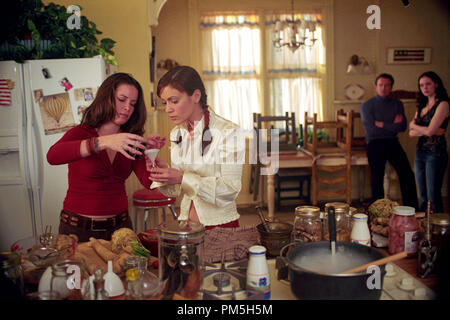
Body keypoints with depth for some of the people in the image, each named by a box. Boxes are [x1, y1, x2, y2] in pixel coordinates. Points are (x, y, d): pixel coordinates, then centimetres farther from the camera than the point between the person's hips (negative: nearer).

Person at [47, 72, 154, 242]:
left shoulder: (128, 142, 4)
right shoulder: (80, 133, -8)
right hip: (79, 229, -3)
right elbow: (52, 156, -30)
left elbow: (149, 182, -7)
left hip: (119, 226, 4)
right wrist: (104, 142, -40)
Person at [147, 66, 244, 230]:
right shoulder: (176, 133, 8)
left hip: (220, 223, -4)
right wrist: (163, 171, -7)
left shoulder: (228, 132, -11)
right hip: (186, 221, 5)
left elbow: (230, 189, -15)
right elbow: (177, 189, 13)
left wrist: (182, 178, -21)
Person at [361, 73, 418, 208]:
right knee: (377, 179, -1)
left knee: (408, 175, -4)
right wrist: (393, 125, -5)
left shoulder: (397, 104, 13)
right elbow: (370, 129, -10)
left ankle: (412, 209, 6)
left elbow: (402, 127, 0)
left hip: (393, 142, 3)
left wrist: (382, 125, -8)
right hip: (375, 143, -3)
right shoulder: (367, 105, 2)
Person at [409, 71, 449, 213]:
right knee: (423, 196, 12)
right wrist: (425, 130, -10)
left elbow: (430, 131, -17)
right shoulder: (422, 106, 15)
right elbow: (411, 133, 7)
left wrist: (415, 126, 1)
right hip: (420, 152, 7)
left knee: (433, 197, -5)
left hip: (435, 153, -7)